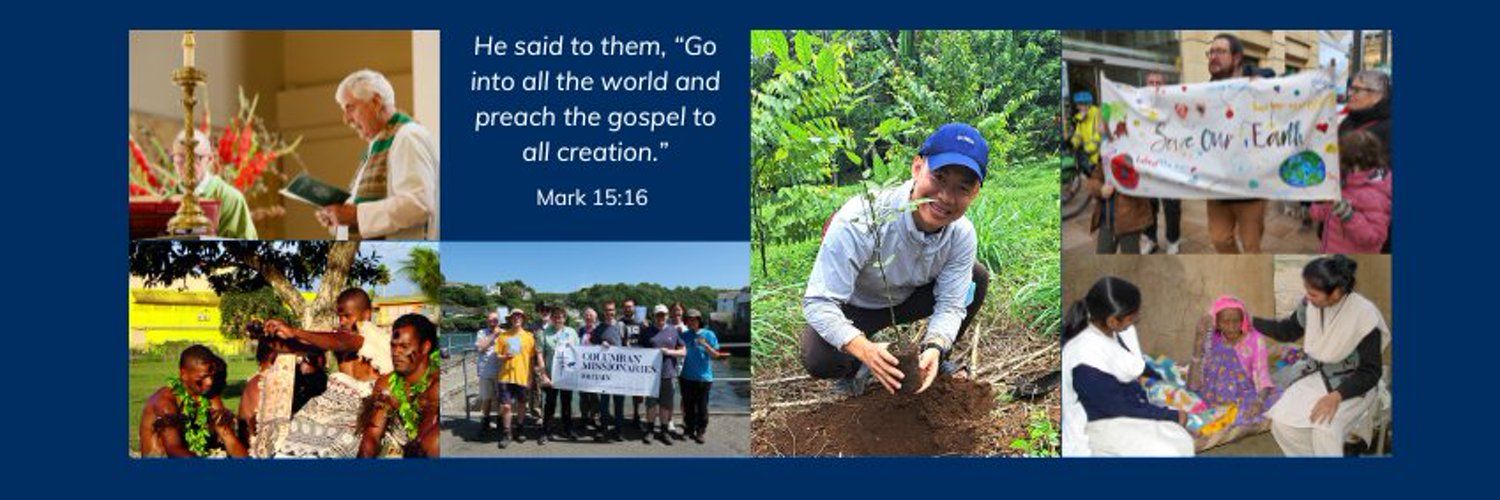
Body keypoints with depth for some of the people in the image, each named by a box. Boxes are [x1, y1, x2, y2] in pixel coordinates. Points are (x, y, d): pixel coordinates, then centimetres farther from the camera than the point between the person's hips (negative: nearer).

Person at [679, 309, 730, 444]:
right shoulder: (685, 335, 5)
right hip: (687, 376, 3)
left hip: (704, 376, -3)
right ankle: (689, 429, 22)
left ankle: (700, 432, 7)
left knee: (702, 407, 0)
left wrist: (704, 345, -19)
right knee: (688, 405, 10)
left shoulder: (709, 334, -2)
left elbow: (716, 355, -2)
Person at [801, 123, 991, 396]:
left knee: (977, 277, -13)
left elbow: (950, 306, -17)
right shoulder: (859, 222, -37)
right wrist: (864, 349, -52)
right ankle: (856, 368, 5)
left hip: (909, 297, 5)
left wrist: (934, 348, -40)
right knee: (820, 360, -34)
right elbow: (819, 302, -36)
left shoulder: (962, 235, -20)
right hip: (852, 307, -5)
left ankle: (929, 357, 7)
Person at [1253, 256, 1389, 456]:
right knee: (1281, 422, -19)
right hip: (1316, 376, 5)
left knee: (1324, 430, -32)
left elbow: (1370, 372, -18)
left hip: (1351, 384, -5)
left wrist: (1336, 396, -31)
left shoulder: (1364, 315, -24)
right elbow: (1288, 331, 11)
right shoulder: (1311, 303, -9)